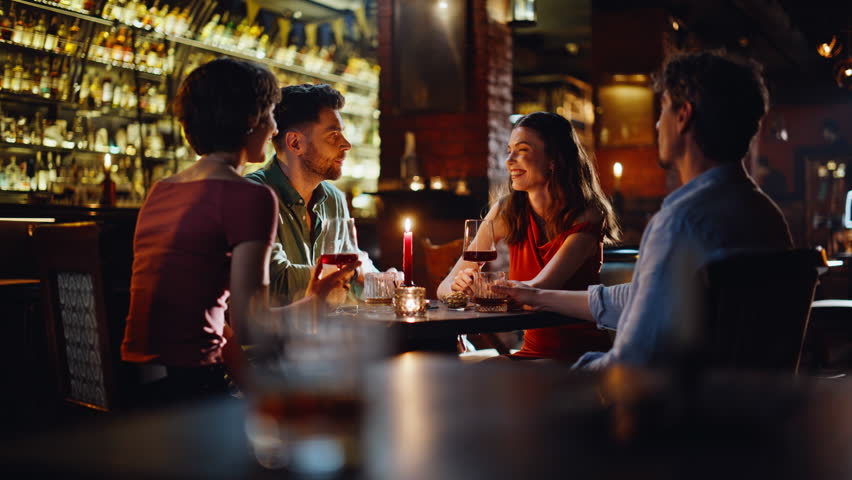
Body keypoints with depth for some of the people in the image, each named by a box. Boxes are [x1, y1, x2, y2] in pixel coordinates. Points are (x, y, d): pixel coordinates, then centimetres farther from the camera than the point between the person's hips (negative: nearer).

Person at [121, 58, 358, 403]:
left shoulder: (160, 191, 16)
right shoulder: (250, 197, -9)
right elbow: (248, 324, -13)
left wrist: (253, 388, 16)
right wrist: (315, 301, 6)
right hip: (188, 386, -8)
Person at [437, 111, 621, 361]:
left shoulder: (586, 216, -12)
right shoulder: (507, 212, 1)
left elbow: (539, 289, -24)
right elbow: (446, 286, -3)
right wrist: (458, 287, -26)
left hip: (583, 355, -4)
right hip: (533, 351, 5)